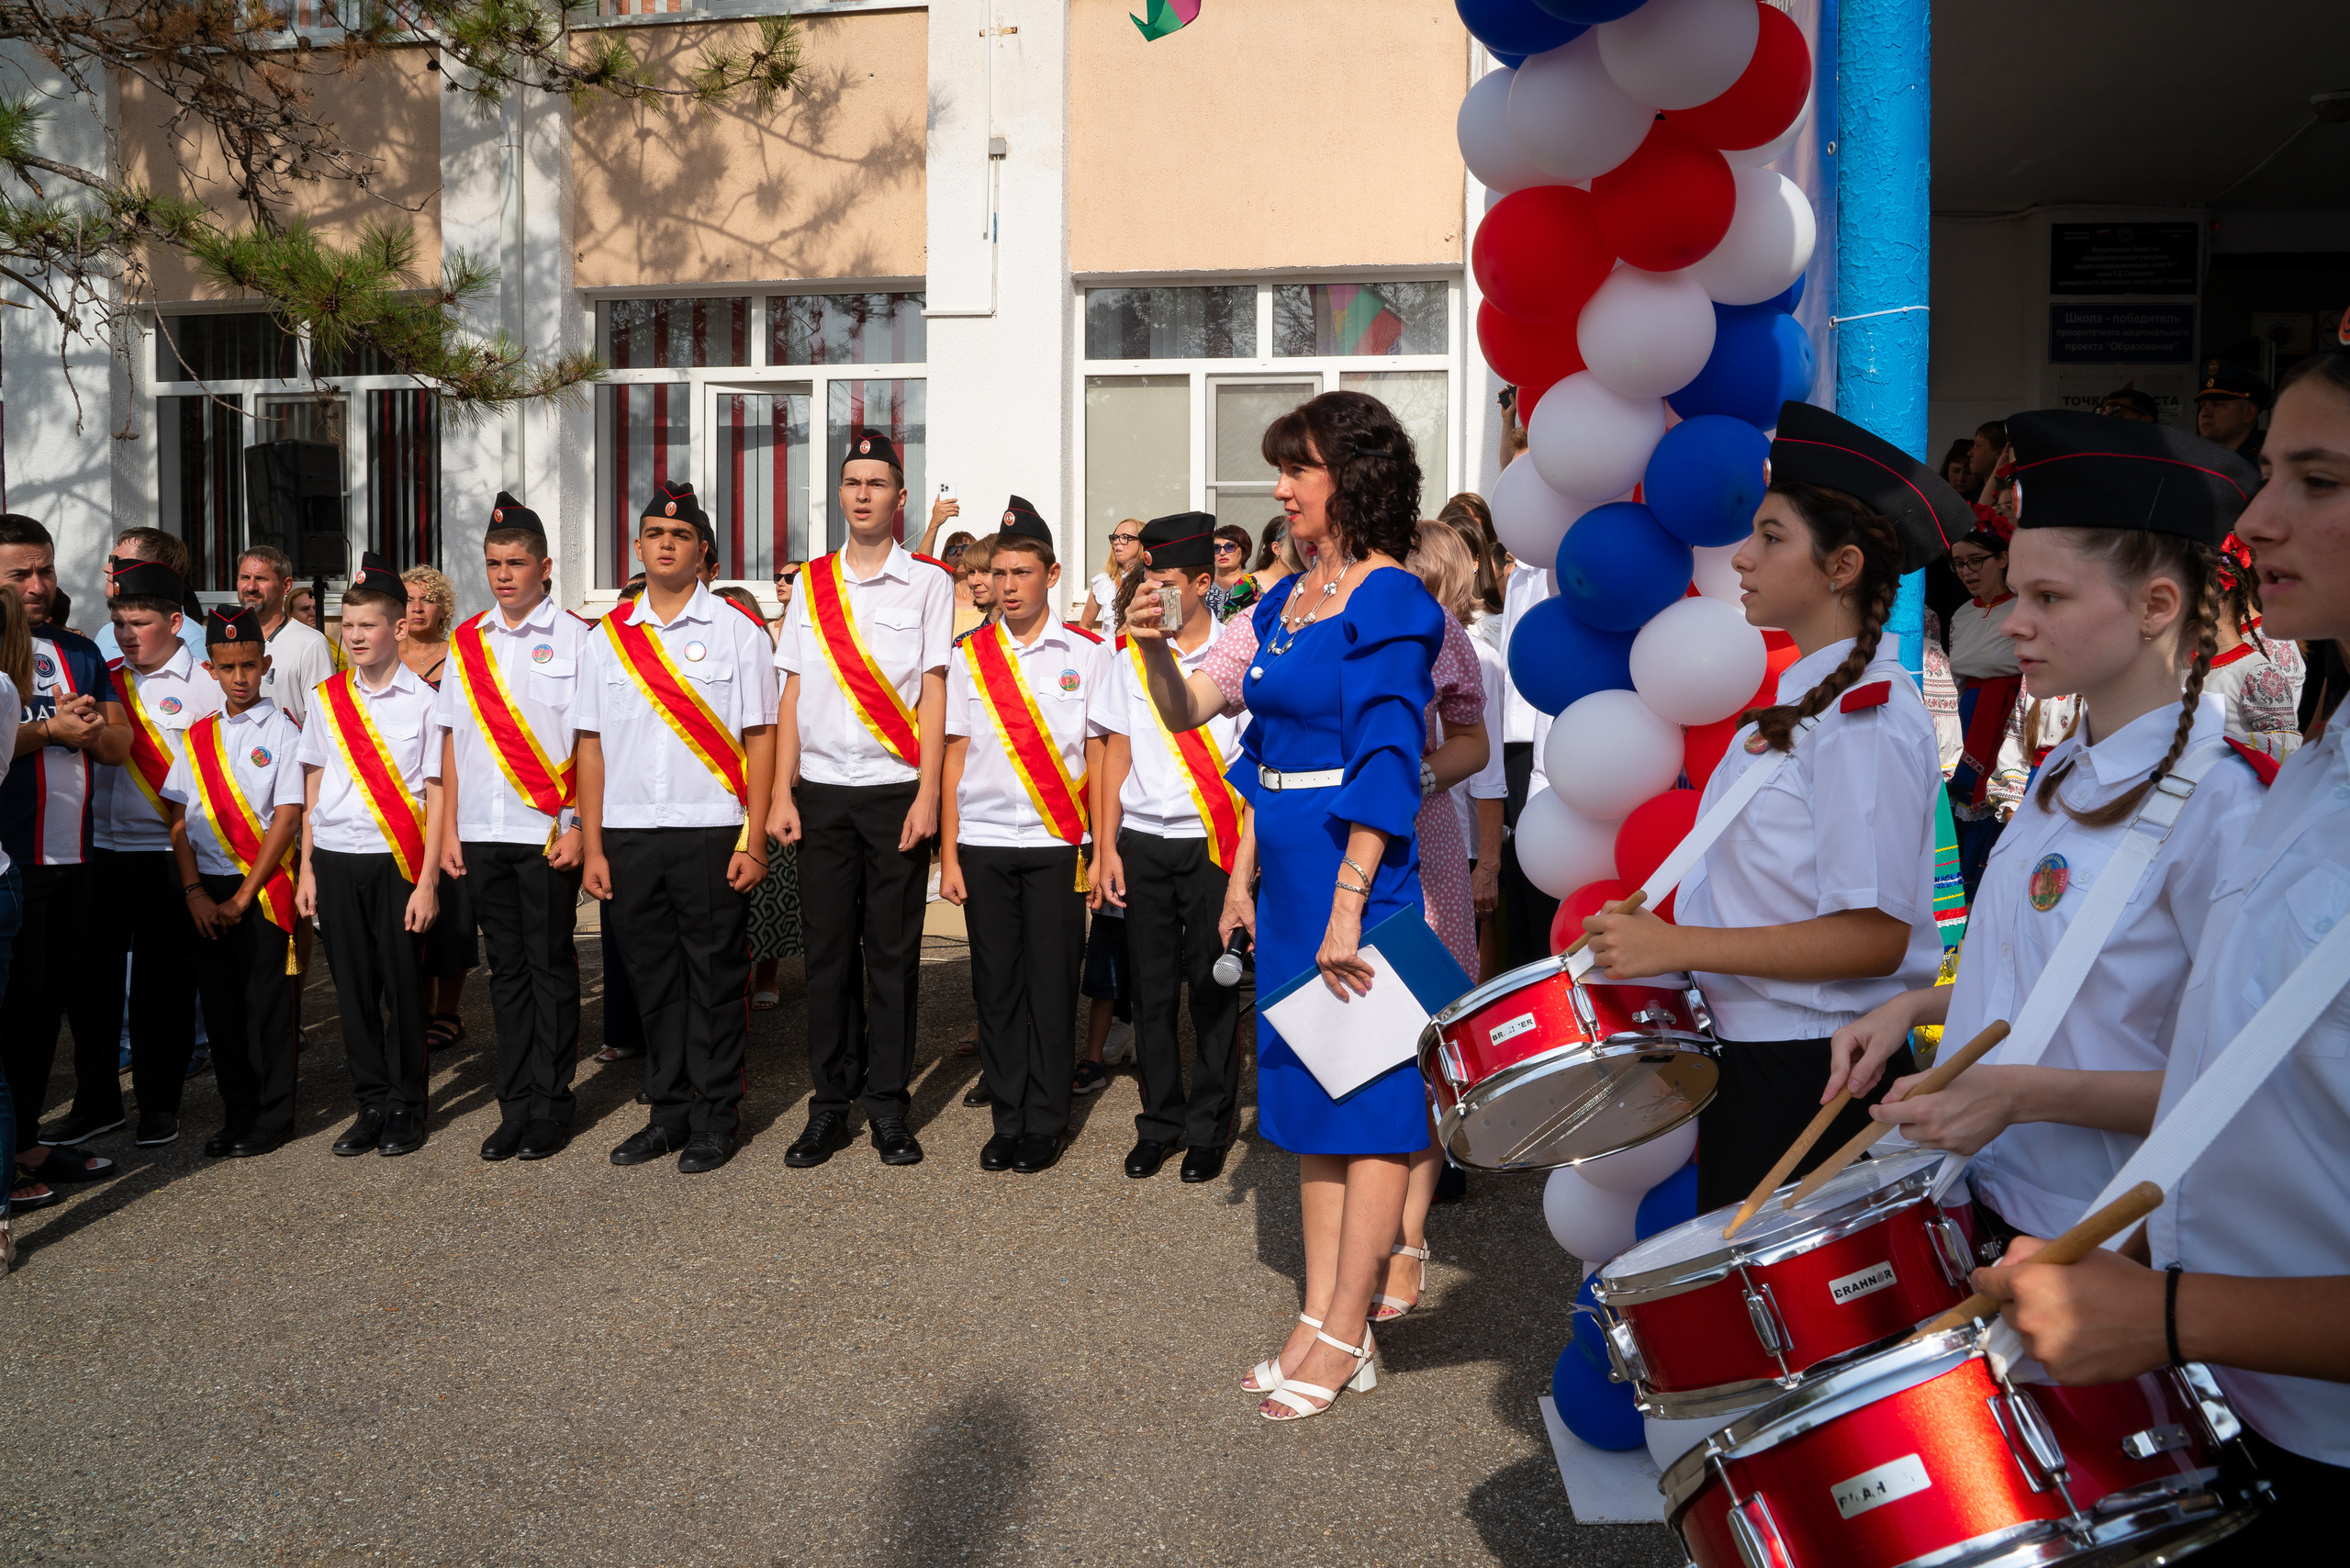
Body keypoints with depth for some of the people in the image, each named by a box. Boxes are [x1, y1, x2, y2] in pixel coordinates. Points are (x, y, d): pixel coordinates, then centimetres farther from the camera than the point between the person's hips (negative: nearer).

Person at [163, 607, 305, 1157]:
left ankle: (273, 1115, 10)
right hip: (208, 889, 4)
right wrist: (194, 891, -3)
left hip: (263, 886, -4)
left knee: (267, 1002, -1)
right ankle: (237, 1113, 19)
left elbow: (286, 818, -9)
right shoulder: (198, 736, 10)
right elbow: (180, 819, 8)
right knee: (220, 1002, 8)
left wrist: (243, 895, -10)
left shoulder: (282, 731, -4)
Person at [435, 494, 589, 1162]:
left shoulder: (575, 638, -1)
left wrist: (579, 826, -11)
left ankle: (551, 1108, 11)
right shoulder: (465, 643, 13)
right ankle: (515, 1106, 17)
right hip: (480, 831, 4)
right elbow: (451, 739, 14)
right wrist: (448, 828, 8)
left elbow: (591, 740, -5)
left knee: (549, 965, 2)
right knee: (506, 967, 10)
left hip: (548, 831, -4)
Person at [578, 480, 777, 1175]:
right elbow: (591, 745, 10)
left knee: (715, 979, 2)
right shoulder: (608, 637, 11)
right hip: (628, 836, 3)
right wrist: (593, 846, 4)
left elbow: (760, 740, -2)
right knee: (652, 979, 10)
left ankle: (714, 1120, 13)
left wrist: (754, 839, -9)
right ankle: (668, 1112, 22)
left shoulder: (739, 632, 2)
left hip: (711, 835, -3)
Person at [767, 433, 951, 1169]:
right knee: (828, 948, 4)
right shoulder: (812, 582, 12)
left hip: (896, 788, -2)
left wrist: (926, 796, -9)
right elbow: (793, 694, 10)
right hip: (822, 790, 2)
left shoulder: (928, 581, 3)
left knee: (893, 949, 2)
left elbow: (933, 692, -2)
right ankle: (829, 1103, 13)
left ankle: (888, 1104, 11)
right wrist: (781, 794, 2)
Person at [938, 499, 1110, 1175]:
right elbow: (954, 758, 8)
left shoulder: (1088, 654, 3)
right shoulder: (969, 656, 8)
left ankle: (1045, 1126, 12)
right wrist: (948, 854, 3)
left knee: (1052, 985, 1)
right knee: (996, 984, 6)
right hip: (983, 843, 2)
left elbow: (1099, 757, 4)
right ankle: (1007, 1121, 17)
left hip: (1056, 844, -2)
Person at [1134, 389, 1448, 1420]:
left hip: (1358, 870, -9)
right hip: (1287, 871, 9)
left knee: (1367, 1095, 1)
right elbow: (1189, 712, 18)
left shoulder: (1390, 602, -12)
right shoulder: (1287, 597, 13)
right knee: (1307, 1091, 12)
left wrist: (1349, 904, -21)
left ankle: (1346, 1337, 10)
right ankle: (1321, 1319, 23)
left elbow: (1386, 765, -19)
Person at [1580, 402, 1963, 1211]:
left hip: (1818, 1076, -9)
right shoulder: (1800, 695, 10)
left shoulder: (1866, 717, -19)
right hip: (1753, 1053, 9)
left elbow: (1875, 933, -23)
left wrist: (1678, 946, -25)